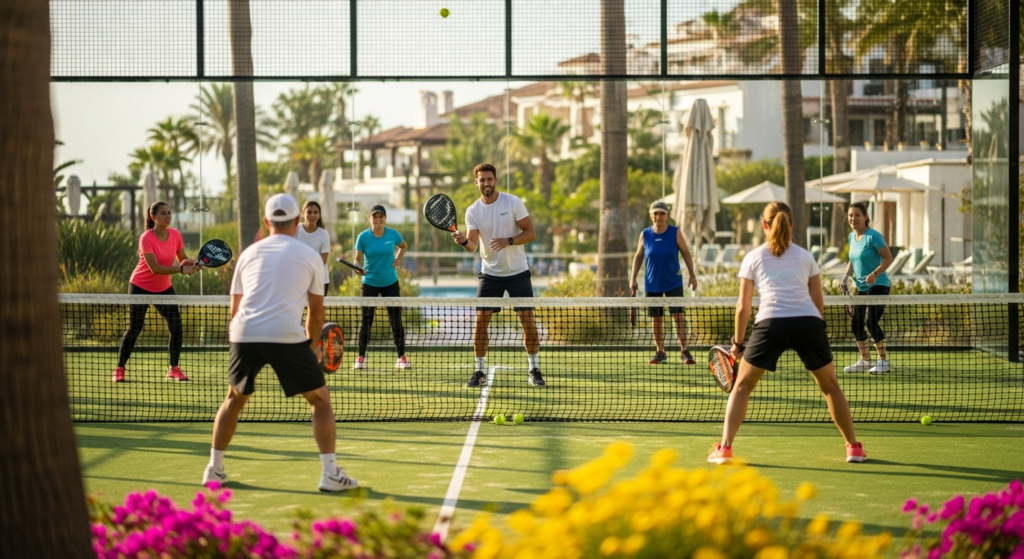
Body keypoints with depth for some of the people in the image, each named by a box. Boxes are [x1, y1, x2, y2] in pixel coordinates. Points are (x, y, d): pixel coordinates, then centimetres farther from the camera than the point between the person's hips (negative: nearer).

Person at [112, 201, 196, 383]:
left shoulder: (175, 235, -7)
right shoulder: (146, 239, -23)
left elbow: (183, 259, 1)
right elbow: (155, 268, -28)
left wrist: (192, 263, -23)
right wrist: (181, 269, -35)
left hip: (164, 288, 5)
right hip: (141, 287, -5)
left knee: (176, 327, -6)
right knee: (134, 329, -4)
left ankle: (174, 369, 5)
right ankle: (119, 369, 7)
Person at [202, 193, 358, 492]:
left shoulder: (249, 253, 21)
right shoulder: (310, 256, 12)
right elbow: (316, 312, 15)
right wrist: (312, 346, 32)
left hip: (244, 334, 3)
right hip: (287, 336, -3)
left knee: (235, 398, 26)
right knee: (321, 400, 11)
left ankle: (214, 468, 24)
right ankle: (330, 473, 2)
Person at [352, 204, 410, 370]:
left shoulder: (393, 234, -4)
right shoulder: (363, 237, -8)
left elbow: (403, 246, 17)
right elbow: (358, 260, -6)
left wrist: (398, 259, 0)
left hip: (390, 283, 1)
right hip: (369, 283, -1)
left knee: (396, 320, -1)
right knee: (366, 321, -1)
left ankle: (402, 358, 6)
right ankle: (361, 357, 9)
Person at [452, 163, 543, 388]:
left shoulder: (513, 202, -8)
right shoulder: (473, 211, -3)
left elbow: (531, 233, -8)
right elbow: (473, 245, -11)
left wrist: (509, 241, -24)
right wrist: (464, 241, -34)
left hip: (518, 271, -1)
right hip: (490, 273, 2)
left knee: (528, 319, -5)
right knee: (480, 319, -7)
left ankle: (534, 370, 8)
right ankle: (479, 371, 3)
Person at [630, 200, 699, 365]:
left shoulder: (676, 232, -4)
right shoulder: (645, 234, 1)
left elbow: (686, 254, 3)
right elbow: (638, 257, 10)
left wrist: (692, 275, -3)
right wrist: (633, 278, 4)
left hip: (673, 283, -2)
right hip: (652, 284, 2)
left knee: (679, 314, -12)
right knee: (656, 319, 5)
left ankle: (684, 350, -10)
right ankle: (660, 353, 15)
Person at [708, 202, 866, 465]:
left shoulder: (753, 258, 15)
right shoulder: (805, 257, 19)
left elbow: (743, 307, 12)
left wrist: (738, 342, 22)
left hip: (770, 323, -1)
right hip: (809, 323, 1)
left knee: (742, 386, 14)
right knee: (830, 385, 20)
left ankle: (724, 448, 4)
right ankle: (854, 447, 21)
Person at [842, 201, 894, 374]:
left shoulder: (873, 236, -14)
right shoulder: (852, 236, 8)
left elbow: (888, 258, -15)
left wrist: (875, 273, -28)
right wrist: (846, 275, 4)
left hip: (878, 285, -8)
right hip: (861, 287, 8)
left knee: (872, 323, -14)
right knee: (856, 322, 6)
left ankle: (883, 361, -2)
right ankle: (865, 361, 18)